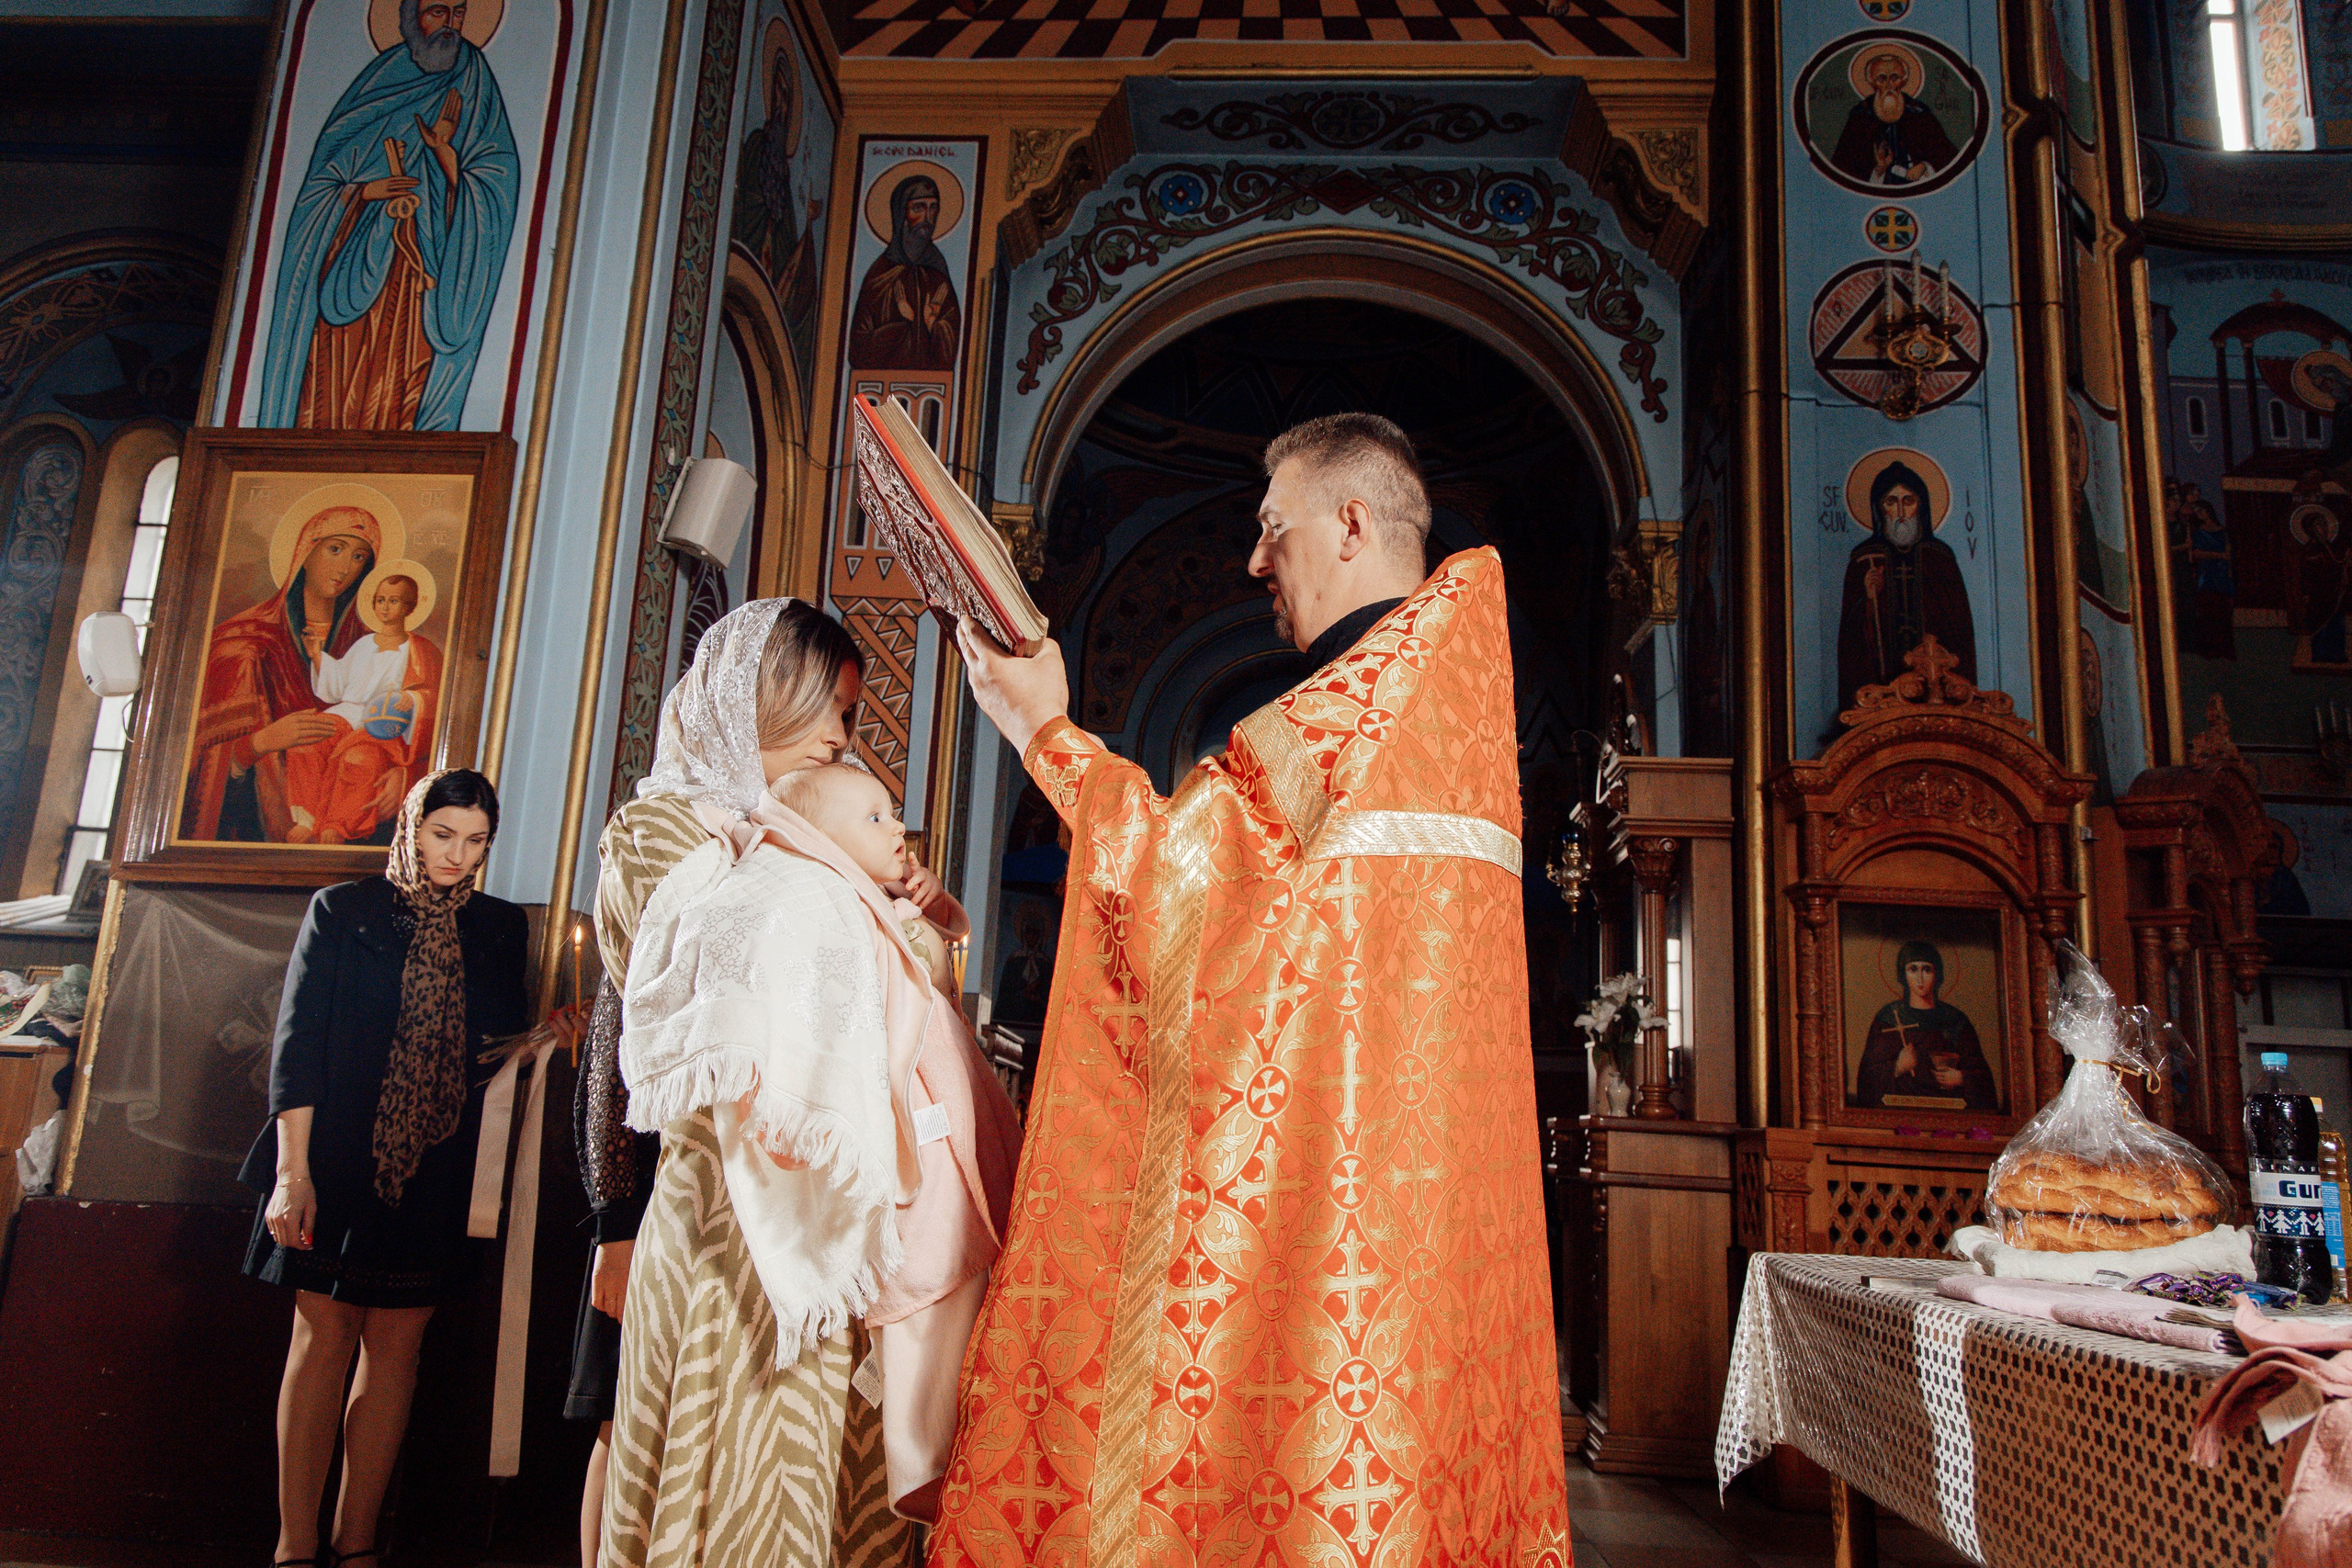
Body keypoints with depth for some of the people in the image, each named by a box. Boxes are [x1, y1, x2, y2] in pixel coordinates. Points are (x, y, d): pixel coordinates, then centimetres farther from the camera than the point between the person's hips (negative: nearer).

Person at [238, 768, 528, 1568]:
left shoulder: (499, 926, 10)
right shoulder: (342, 910, 2)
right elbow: (298, 1039, -4)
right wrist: (293, 1169, -10)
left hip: (437, 1167, 2)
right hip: (338, 1158, -2)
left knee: (395, 1344, 5)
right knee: (323, 1335, 0)